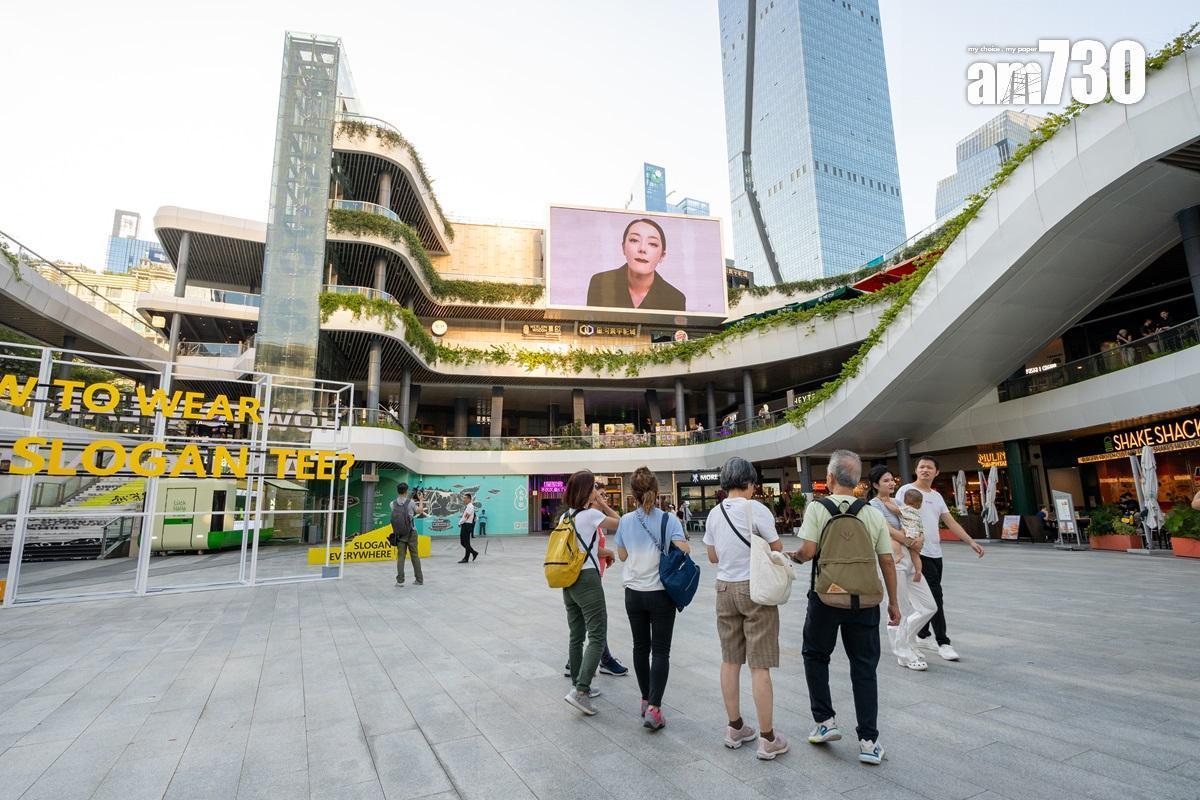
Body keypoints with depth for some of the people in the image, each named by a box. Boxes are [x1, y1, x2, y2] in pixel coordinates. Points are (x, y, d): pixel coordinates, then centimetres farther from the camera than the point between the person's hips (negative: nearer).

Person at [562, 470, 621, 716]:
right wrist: (602, 504, 5)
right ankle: (580, 690, -10)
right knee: (597, 638, -4)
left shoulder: (565, 517, 10)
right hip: (587, 579, -8)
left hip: (569, 581, 8)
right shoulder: (591, 514, -13)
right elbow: (620, 523, 0)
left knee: (576, 637, 15)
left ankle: (579, 686, 25)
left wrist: (604, 552, 25)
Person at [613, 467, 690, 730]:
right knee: (660, 651, 4)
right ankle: (653, 708, -3)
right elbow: (683, 550, -19)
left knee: (640, 647, 17)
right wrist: (684, 539, 1)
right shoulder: (668, 520, -11)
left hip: (634, 594, 3)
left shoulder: (625, 521, -4)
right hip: (661, 594, -3)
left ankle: (646, 699, 29)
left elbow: (622, 555, 5)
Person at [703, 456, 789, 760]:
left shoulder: (714, 513, 2)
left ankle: (735, 729, 27)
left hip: (725, 588, 5)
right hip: (756, 588, -5)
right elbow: (777, 550, -7)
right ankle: (767, 739, 12)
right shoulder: (756, 509, -14)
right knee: (759, 666, 2)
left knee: (730, 661, 14)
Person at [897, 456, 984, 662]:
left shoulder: (937, 496, 15)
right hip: (919, 553, -8)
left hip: (936, 553, 8)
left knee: (930, 597, 14)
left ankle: (922, 636, 28)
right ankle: (943, 643, -1)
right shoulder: (906, 490, -7)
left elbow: (951, 522, 16)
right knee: (935, 596, -9)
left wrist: (971, 542, 9)